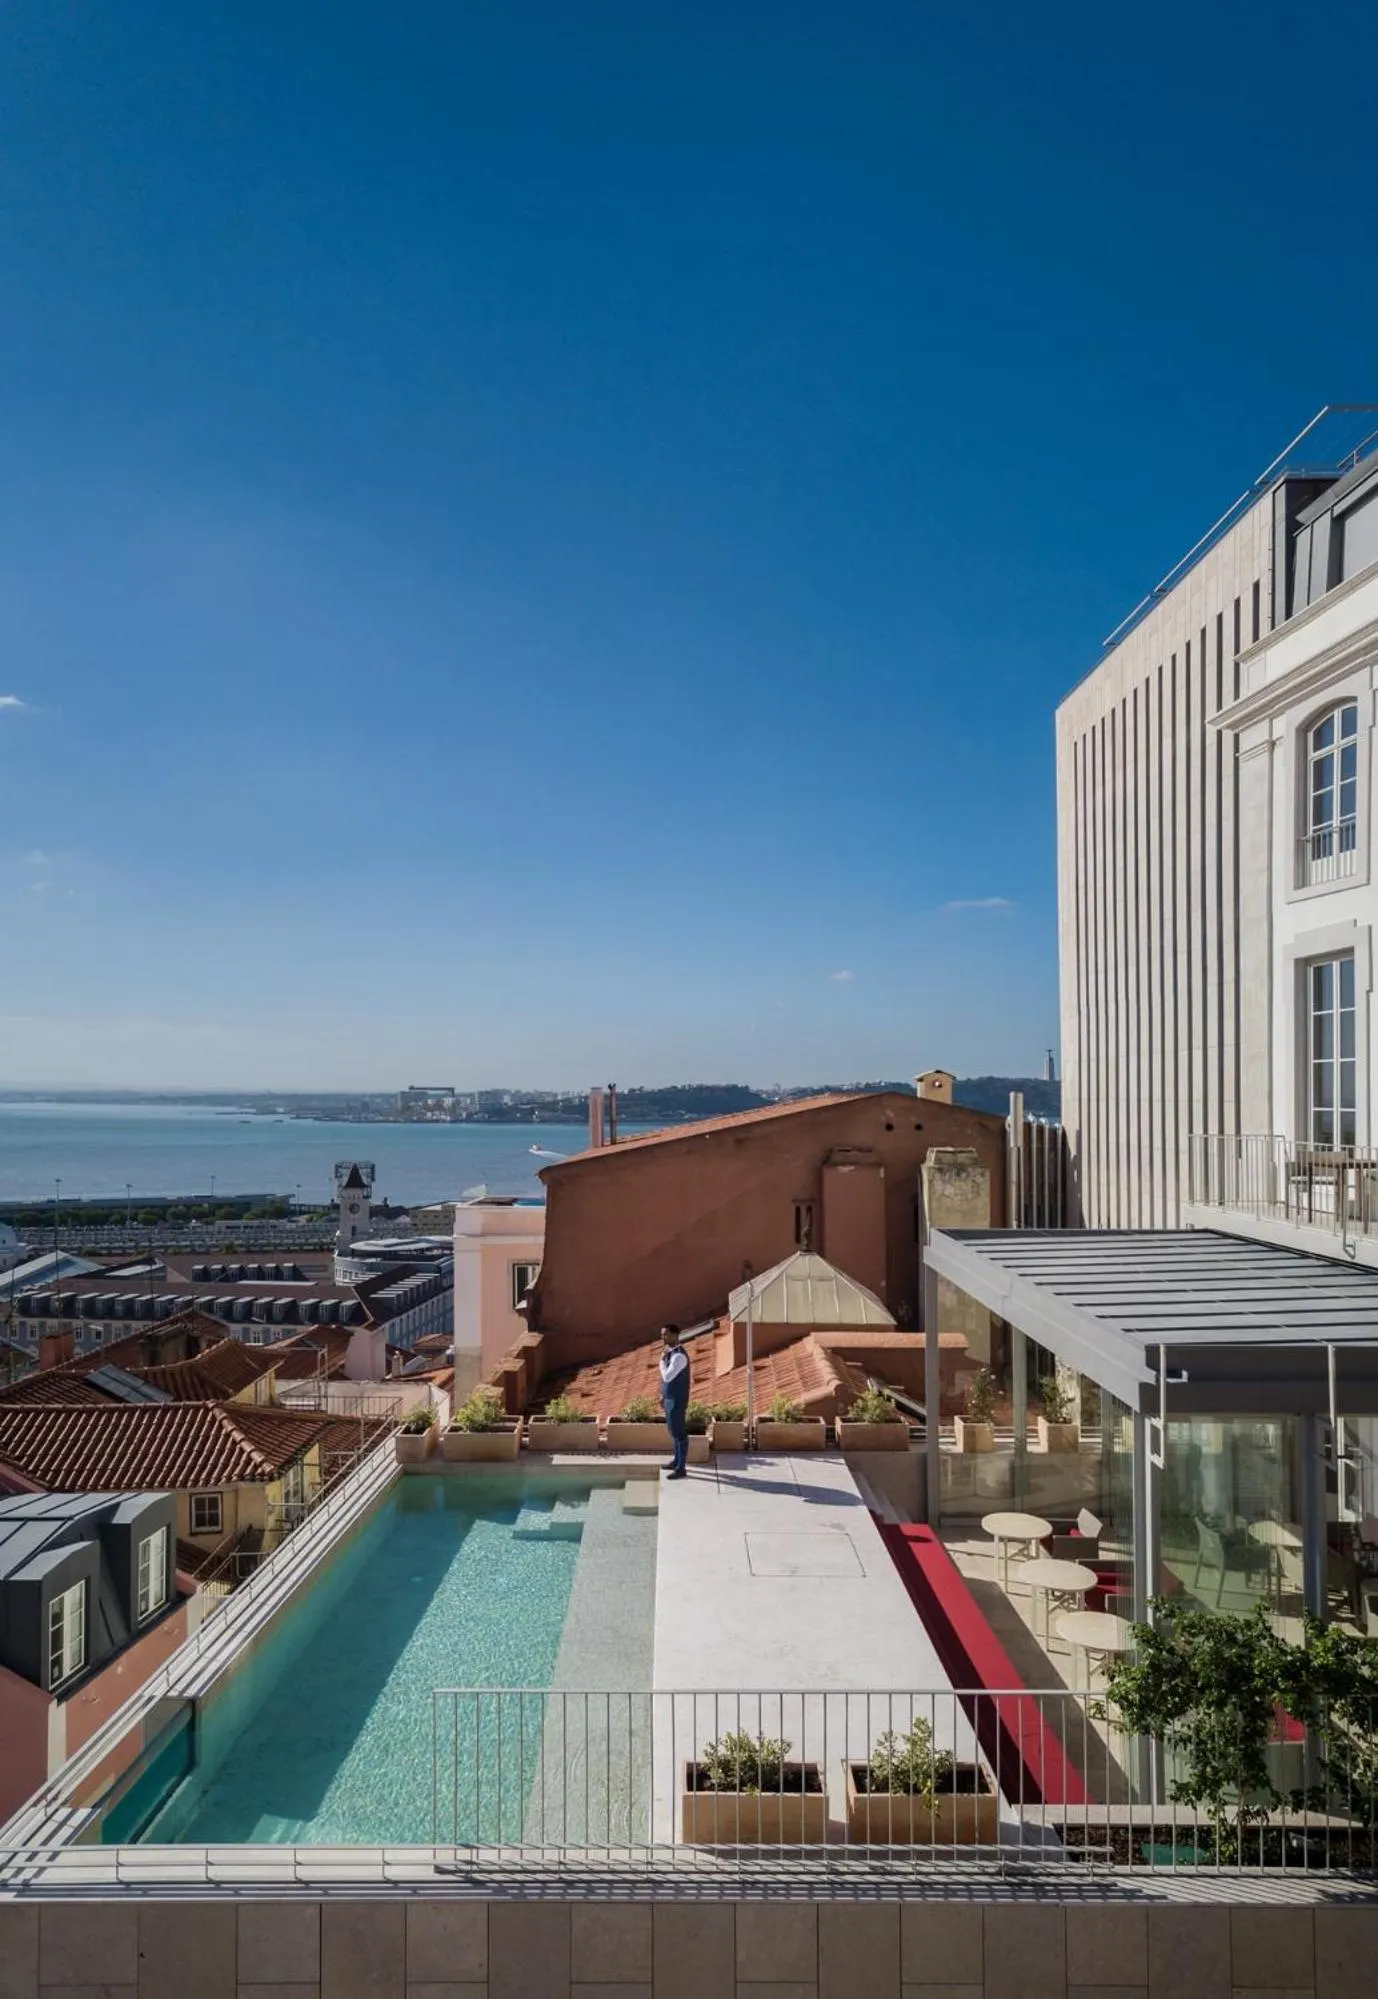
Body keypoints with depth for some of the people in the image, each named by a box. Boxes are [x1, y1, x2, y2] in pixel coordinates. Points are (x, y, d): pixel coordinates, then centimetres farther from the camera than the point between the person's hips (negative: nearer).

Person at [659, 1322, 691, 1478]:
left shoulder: (679, 1356, -25)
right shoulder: (671, 1353, 8)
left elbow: (667, 1377, -29)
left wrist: (662, 1360, -17)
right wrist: (663, 1396, 21)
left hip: (677, 1401, -10)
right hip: (670, 1398, 10)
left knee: (679, 1433, 0)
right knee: (674, 1431, 21)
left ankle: (681, 1469, 8)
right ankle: (677, 1460, 35)